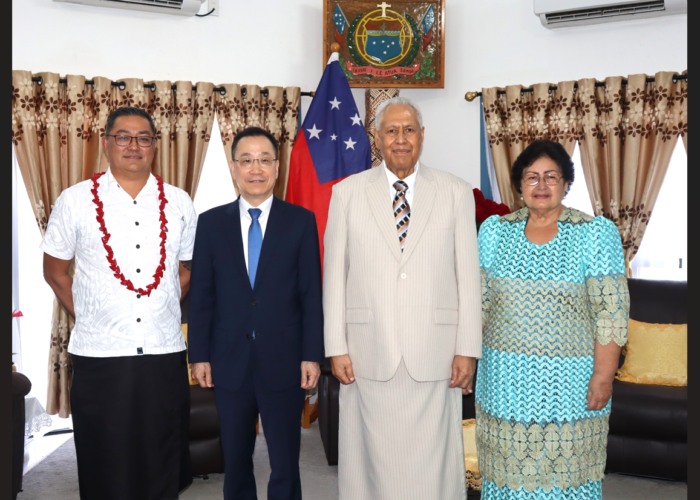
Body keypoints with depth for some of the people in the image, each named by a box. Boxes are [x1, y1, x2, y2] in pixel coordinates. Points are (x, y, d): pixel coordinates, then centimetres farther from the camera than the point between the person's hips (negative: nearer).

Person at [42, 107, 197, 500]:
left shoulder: (180, 203, 8)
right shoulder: (75, 201, 2)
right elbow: (54, 270, 9)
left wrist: (164, 312, 8)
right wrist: (86, 317, 3)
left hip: (165, 353, 2)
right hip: (99, 354, -1)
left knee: (163, 467, 10)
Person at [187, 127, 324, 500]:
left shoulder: (301, 221, 1)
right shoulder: (211, 223, 5)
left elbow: (312, 294, -1)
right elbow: (201, 294, 5)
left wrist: (312, 356, -5)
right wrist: (199, 355, 1)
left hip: (283, 362, -1)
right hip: (229, 363, 2)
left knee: (285, 466, 6)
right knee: (235, 462, 13)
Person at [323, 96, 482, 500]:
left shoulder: (456, 193, 6)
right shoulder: (347, 193, 7)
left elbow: (469, 276, 4)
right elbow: (335, 275, 5)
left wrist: (468, 349, -1)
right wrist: (336, 347, 0)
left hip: (435, 356, 0)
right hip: (369, 356, 1)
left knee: (434, 464, 3)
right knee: (374, 462, 5)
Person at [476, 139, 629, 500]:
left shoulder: (597, 233, -6)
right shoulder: (494, 231, 3)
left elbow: (611, 311, -9)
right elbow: (477, 300, 6)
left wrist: (603, 376, -13)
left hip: (569, 382, -2)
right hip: (506, 379, 3)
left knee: (566, 469, 8)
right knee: (509, 464, 13)